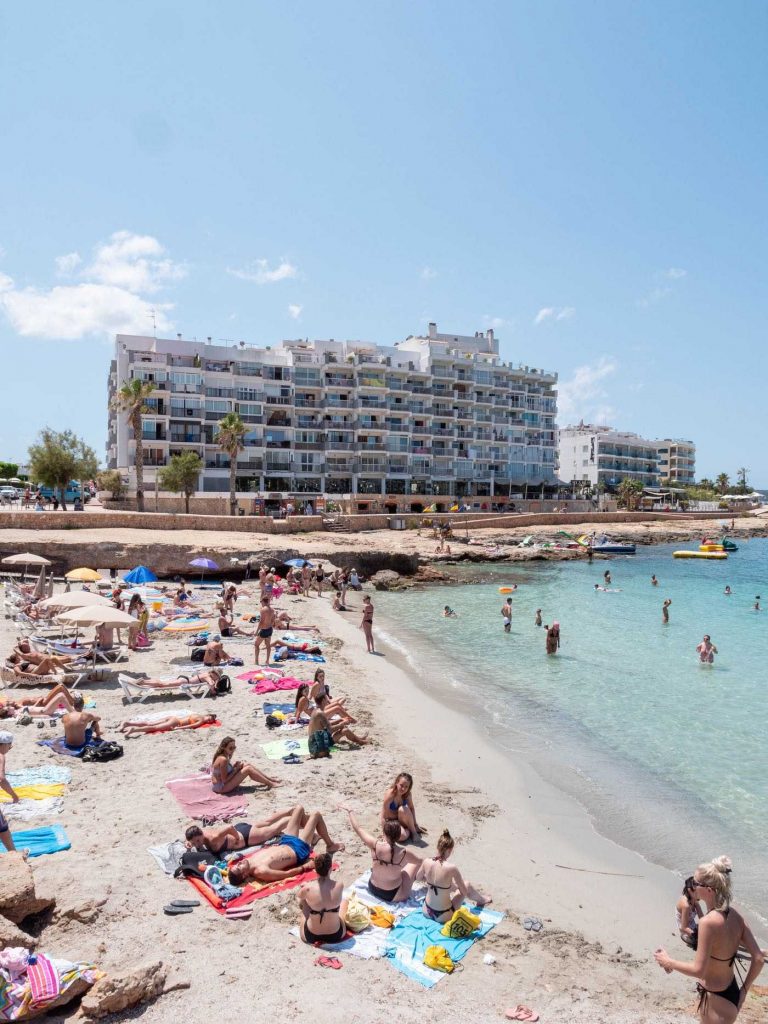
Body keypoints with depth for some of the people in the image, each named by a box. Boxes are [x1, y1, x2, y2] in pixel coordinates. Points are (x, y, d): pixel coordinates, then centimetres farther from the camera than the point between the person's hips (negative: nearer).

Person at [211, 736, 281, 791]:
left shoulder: (226, 756, 4)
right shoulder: (223, 759, -25)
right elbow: (224, 780, -23)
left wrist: (235, 766, -3)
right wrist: (236, 768, -15)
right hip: (221, 787, -9)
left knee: (248, 766, 5)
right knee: (248, 769, -13)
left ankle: (270, 779, 13)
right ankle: (270, 784, -4)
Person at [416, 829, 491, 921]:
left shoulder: (426, 861, -13)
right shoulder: (451, 868, -26)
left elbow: (417, 877, 9)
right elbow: (465, 892, -11)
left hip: (426, 911, 5)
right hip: (443, 916, -4)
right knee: (467, 885, 18)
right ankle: (481, 900, 49)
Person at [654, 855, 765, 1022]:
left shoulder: (708, 922, -29)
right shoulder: (735, 915, -5)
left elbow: (698, 970, -25)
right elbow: (758, 959, -1)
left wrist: (668, 962, -10)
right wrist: (743, 990, 10)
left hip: (716, 1001, -8)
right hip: (733, 994, 8)